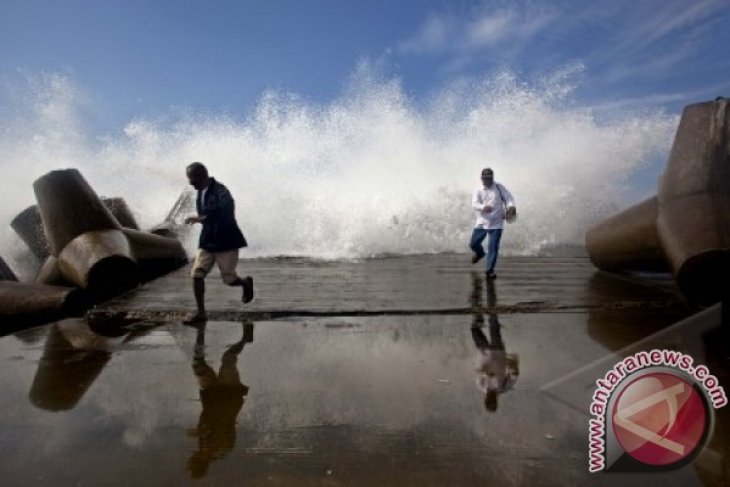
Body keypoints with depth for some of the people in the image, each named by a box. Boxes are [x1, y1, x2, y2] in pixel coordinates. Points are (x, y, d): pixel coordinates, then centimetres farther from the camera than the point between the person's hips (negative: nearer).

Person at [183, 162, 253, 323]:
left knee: (228, 279, 1)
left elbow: (225, 211, -35)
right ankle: (200, 312, 7)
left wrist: (200, 218, -40)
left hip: (226, 241, -7)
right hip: (207, 242, 7)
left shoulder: (220, 191, -18)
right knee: (196, 274, -4)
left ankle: (246, 282, 35)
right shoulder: (201, 193, 9)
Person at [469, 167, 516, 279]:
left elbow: (508, 197, -2)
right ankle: (480, 253, 44)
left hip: (496, 224, -1)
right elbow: (474, 203, -15)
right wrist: (483, 207, -37)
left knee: (493, 247, -6)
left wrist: (511, 206, -25)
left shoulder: (499, 187, 2)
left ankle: (490, 270, 6)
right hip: (481, 223, 2)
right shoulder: (478, 190, -1)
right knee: (473, 244, 9)